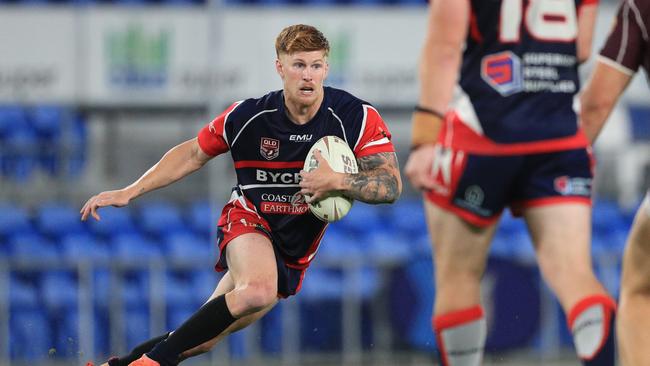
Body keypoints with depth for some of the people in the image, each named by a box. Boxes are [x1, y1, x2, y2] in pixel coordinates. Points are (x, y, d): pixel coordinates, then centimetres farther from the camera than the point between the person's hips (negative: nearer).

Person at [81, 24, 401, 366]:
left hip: (294, 253, 2)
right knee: (258, 290, -36)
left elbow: (390, 186, -20)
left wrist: (337, 181, -37)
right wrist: (128, 192, -1)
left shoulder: (358, 117, -16)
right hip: (248, 219, -2)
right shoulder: (248, 116, -13)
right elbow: (194, 153, 3)